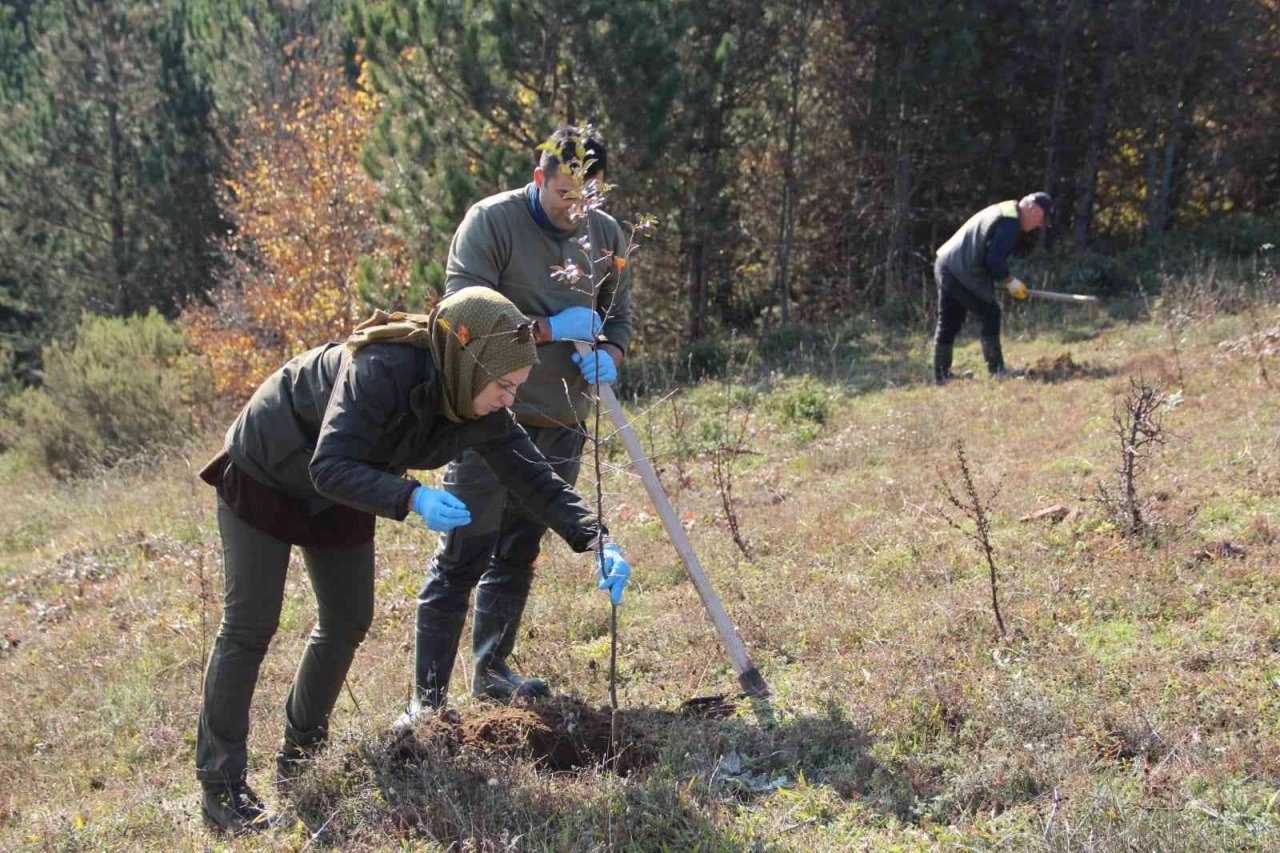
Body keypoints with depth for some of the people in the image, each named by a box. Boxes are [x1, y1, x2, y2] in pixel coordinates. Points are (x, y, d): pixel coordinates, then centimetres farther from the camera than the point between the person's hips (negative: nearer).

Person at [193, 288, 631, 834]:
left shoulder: (480, 411, -16)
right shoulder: (383, 369, -38)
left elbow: (533, 477, -14)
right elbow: (330, 466, -43)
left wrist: (596, 539, -28)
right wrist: (413, 499, -56)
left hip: (338, 496, 7)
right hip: (264, 476, -7)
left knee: (348, 622, 8)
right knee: (251, 626, -5)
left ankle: (301, 756, 26)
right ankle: (220, 785, 3)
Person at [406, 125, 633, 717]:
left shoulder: (606, 235, 8)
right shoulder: (491, 221, -9)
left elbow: (618, 316, 15)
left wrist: (608, 356, -8)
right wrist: (549, 329, -21)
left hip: (560, 423, 6)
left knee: (518, 554, 16)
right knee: (463, 555, -7)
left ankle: (491, 671, 30)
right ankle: (427, 696, -1)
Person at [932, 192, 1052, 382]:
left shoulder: (1004, 213, 21)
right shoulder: (1010, 222, -13)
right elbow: (995, 260, -19)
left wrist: (1007, 280, 12)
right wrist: (1010, 281, -6)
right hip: (962, 272, -11)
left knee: (948, 322, 13)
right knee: (989, 313, -4)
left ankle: (941, 374, 17)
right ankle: (996, 369, -3)